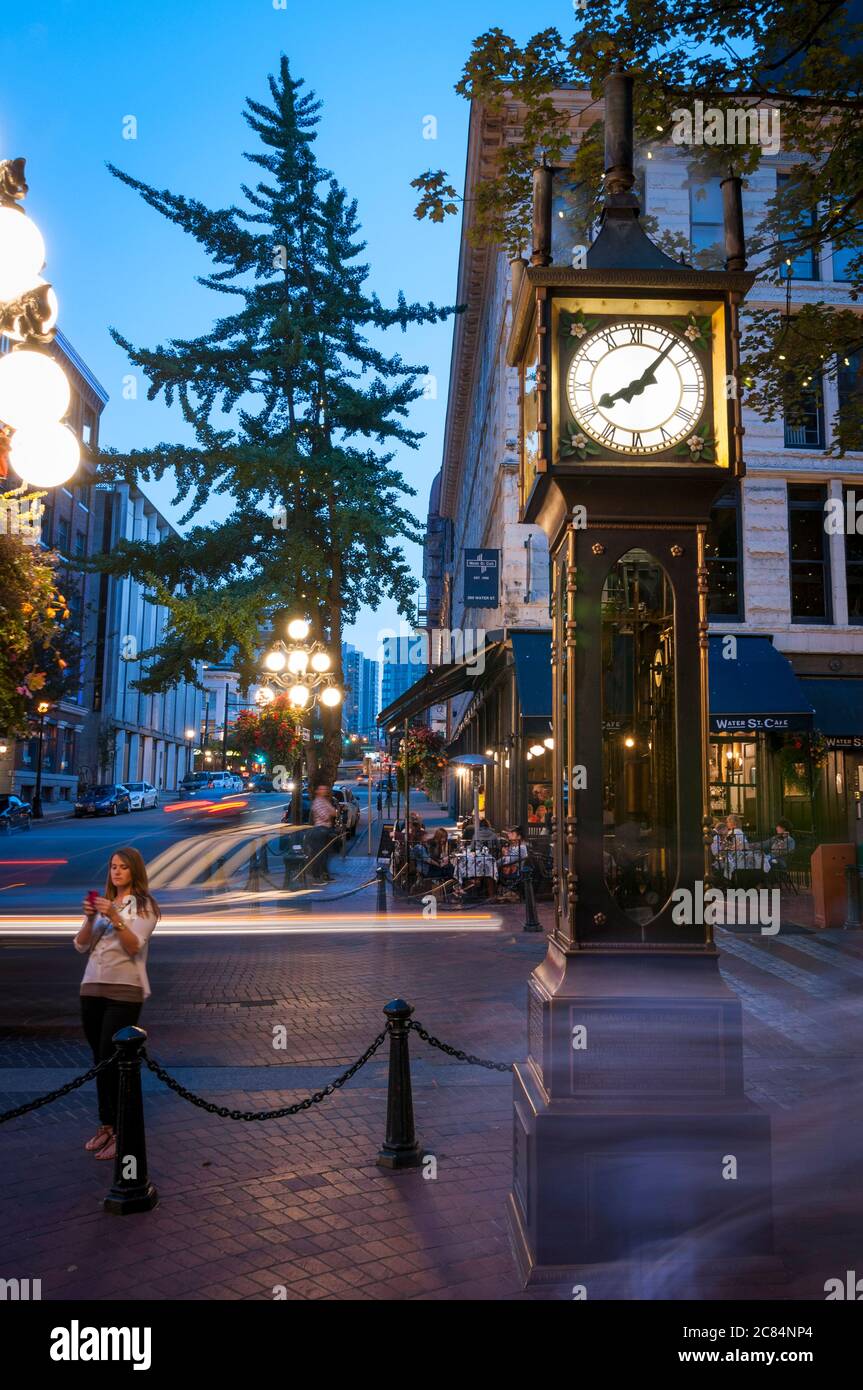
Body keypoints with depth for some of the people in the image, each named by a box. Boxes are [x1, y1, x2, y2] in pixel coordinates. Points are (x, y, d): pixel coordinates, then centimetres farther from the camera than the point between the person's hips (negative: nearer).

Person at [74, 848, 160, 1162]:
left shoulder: (144, 905, -2)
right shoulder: (101, 903, 13)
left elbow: (134, 946, -13)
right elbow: (80, 946, 7)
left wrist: (114, 917, -26)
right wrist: (90, 918, -11)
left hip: (125, 990, -5)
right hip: (92, 987, 5)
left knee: (111, 1060, -9)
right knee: (100, 1059, 10)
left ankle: (121, 1130, -1)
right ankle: (106, 1125, 21)